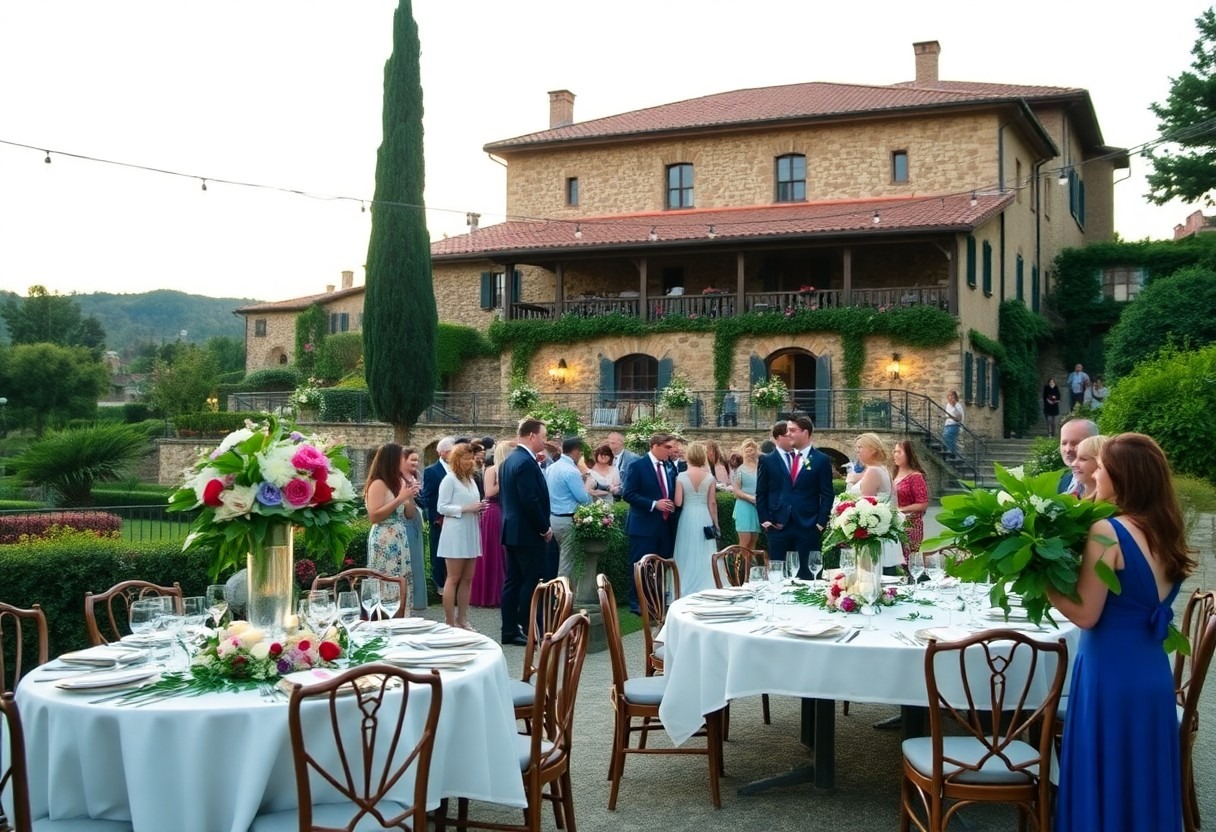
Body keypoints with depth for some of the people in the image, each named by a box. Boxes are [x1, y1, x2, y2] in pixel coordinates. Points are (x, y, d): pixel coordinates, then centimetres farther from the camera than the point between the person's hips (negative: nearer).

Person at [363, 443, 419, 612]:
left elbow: (409, 514, 19)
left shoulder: (398, 481, 14)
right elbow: (374, 516, -18)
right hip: (384, 542, -8)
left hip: (400, 540, 8)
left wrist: (410, 498, -1)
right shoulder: (378, 484, -10)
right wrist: (400, 499, -18)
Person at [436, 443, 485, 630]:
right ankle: (450, 622, 0)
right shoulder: (449, 479, -6)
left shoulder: (471, 480, 16)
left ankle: (462, 620, 14)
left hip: (470, 534, 8)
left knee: (467, 579, 8)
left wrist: (478, 508, 1)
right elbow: (442, 507, -11)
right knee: (453, 579, -4)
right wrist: (466, 508, -18)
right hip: (455, 535, -8)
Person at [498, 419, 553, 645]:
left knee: (513, 580, 11)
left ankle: (510, 630, 14)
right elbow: (531, 501, -23)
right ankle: (527, 630, -1)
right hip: (528, 533, -10)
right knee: (531, 582, -4)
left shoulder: (509, 459, 13)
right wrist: (544, 529, -13)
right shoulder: (526, 462, -18)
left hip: (512, 530, 10)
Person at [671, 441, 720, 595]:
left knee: (688, 557, 8)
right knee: (705, 558, 8)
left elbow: (678, 503, -9)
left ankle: (686, 592, 11)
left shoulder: (681, 477, -7)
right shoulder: (710, 477, -4)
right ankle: (706, 592, 11)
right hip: (705, 519, 1)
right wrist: (715, 524, 5)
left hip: (687, 519, -1)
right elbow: (712, 503, -3)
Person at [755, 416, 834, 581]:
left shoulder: (821, 460, 3)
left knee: (807, 574, 2)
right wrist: (764, 521, 0)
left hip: (808, 528, -2)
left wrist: (821, 523, -5)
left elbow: (827, 495, 2)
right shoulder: (768, 461, 8)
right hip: (778, 526, 2)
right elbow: (761, 494, 9)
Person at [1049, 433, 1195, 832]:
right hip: (1154, 673, 7)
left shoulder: (1108, 531, -16)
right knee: (1143, 782, 17)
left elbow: (1085, 614, -18)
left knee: (1104, 785, 5)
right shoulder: (1167, 533, 6)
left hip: (1111, 673, -7)